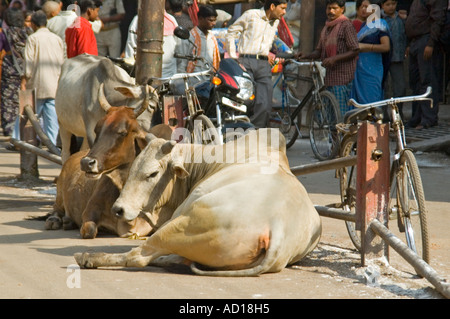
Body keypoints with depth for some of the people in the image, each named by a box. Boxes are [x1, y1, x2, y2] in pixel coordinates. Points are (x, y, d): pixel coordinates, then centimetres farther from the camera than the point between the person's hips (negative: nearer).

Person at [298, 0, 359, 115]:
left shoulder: (346, 25, -7)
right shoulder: (326, 28, 19)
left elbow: (355, 50, -13)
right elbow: (319, 51, 20)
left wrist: (334, 58, -20)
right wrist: (305, 56, 2)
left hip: (342, 77, -8)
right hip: (329, 77, 9)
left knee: (341, 114, -12)